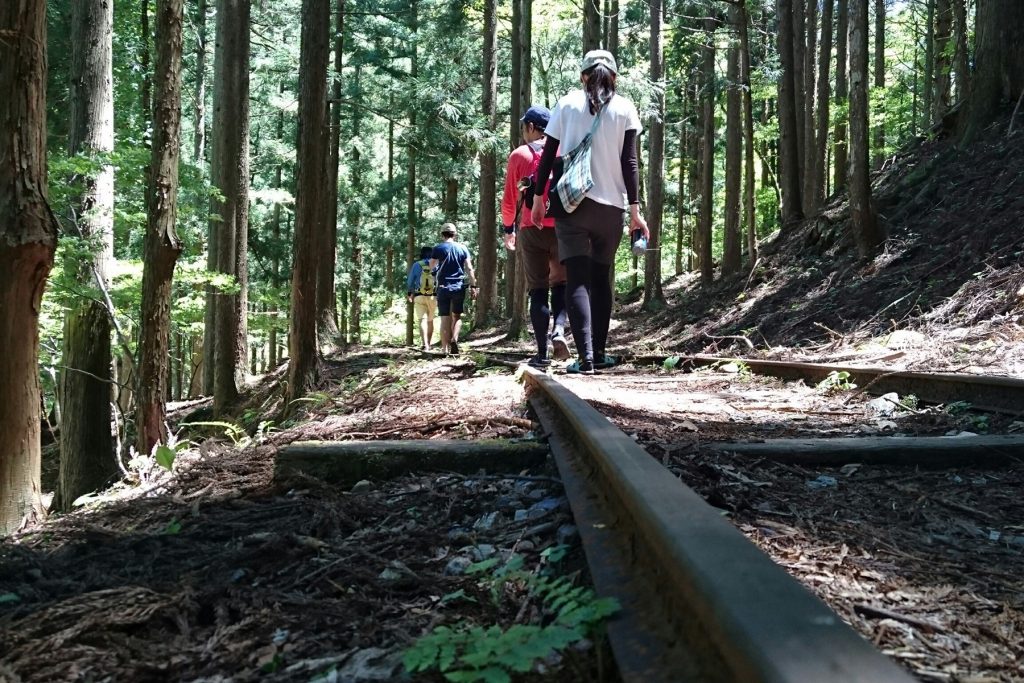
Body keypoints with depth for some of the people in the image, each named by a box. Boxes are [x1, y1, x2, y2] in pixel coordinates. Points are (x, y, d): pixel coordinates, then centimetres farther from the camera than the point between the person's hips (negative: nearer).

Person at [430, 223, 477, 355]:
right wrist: (473, 286, 2)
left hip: (443, 288, -1)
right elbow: (469, 268, 0)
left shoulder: (438, 249, -2)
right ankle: (454, 339, -9)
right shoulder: (463, 248, 4)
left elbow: (431, 267, 6)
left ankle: (445, 348, -1)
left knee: (445, 318, 2)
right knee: (457, 316, 14)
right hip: (459, 288, 1)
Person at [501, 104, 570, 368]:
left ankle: (542, 353, -1)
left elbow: (510, 198, 2)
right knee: (560, 284, 14)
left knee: (538, 290, 4)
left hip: (531, 229, -1)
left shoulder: (519, 155, 2)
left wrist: (508, 228, 15)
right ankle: (559, 329, -13)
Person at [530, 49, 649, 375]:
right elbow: (629, 162, -2)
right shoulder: (625, 108, 6)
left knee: (577, 279, -5)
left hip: (570, 201, -1)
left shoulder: (567, 103, 8)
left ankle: (585, 356, -18)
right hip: (610, 204, 1)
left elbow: (548, 155, 4)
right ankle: (598, 353, 15)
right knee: (601, 278, 13)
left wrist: (538, 197, 11)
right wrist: (635, 209, -2)